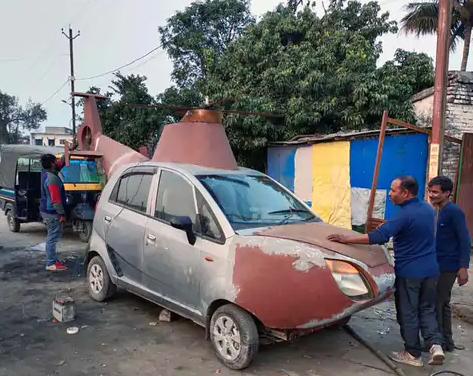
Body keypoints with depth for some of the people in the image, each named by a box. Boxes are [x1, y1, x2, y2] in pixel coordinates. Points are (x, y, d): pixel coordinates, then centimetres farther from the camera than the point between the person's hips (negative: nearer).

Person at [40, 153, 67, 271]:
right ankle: (51, 263, 2)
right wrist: (62, 213, -20)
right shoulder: (52, 178, -22)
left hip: (47, 210, 10)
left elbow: (60, 164, 22)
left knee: (52, 237, 17)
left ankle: (53, 259, 26)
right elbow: (55, 199, -24)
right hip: (52, 212, -10)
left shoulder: (46, 173, 7)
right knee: (53, 237, -4)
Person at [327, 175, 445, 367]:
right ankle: (435, 344, 5)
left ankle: (413, 354, 17)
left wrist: (346, 239, -28)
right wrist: (387, 225, 18)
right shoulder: (428, 208, 5)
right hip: (430, 270, 8)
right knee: (427, 309, 19)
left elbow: (379, 237, -29)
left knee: (408, 313, 7)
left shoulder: (405, 214, -21)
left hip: (409, 271, -7)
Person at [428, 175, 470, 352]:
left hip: (448, 266, -9)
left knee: (435, 304, -2)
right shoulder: (440, 212, 11)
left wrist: (463, 267, -23)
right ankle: (446, 341, 25)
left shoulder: (454, 212, -16)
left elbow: (465, 240, -19)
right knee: (442, 303, 15)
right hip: (440, 265, 9)